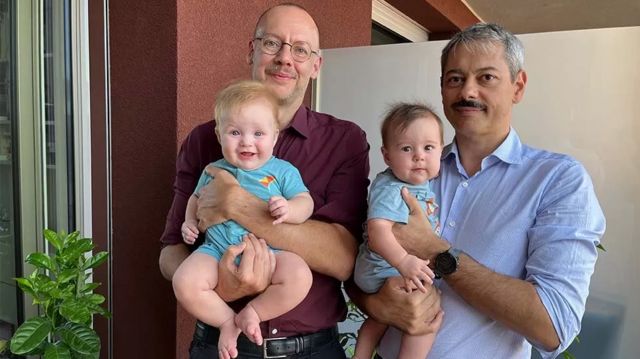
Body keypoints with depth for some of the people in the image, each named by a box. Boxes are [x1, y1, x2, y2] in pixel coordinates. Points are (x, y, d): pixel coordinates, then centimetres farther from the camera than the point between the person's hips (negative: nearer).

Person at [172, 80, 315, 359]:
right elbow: (196, 199, 29)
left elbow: (305, 201, 0)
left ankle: (252, 313, -5)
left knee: (299, 276, -30)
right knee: (184, 282, -24)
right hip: (218, 250, 2)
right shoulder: (213, 171, 13)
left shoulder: (282, 171, 5)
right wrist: (189, 222, 9)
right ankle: (227, 321, 1)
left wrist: (289, 209, -23)